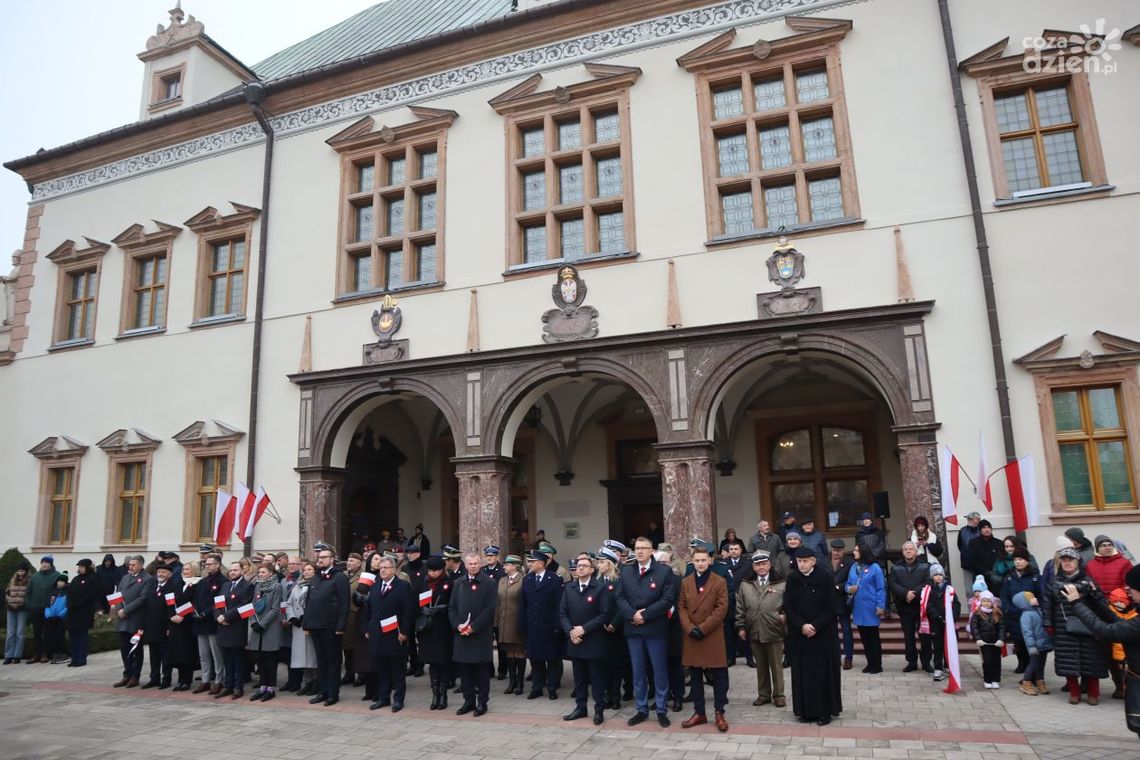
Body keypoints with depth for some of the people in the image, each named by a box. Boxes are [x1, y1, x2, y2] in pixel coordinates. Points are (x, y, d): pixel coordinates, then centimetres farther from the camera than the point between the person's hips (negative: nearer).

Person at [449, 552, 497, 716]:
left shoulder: (488, 583, -5)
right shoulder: (458, 583, 11)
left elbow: (490, 609, -11)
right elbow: (451, 607, 9)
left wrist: (473, 627, -15)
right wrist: (458, 625, -7)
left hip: (480, 634, -4)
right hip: (461, 634, 4)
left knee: (482, 670, 3)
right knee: (464, 669, 9)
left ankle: (482, 702, 14)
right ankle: (469, 701, 21)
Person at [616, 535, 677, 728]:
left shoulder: (664, 571, -4)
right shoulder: (626, 572, 9)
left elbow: (668, 599, -12)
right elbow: (620, 598, 3)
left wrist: (645, 615, -16)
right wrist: (632, 614, -14)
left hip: (655, 628, -3)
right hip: (633, 628, 3)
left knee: (659, 670, 6)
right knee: (638, 671, 11)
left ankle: (662, 710, 18)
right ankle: (641, 709, 22)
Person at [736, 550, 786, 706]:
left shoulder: (781, 584, -4)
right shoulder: (745, 585, 4)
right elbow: (740, 608, 7)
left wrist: (785, 616, -15)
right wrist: (741, 626, 4)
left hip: (774, 633, -2)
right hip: (754, 633, 3)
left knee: (776, 665, 9)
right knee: (761, 666, 14)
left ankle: (778, 695, 23)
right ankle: (763, 694, 26)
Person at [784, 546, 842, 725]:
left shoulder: (826, 578, -7)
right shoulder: (792, 580, 2)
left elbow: (830, 608, -9)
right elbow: (788, 607, -1)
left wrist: (815, 626, -16)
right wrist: (801, 626, -13)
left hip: (823, 635, -3)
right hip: (798, 635, 3)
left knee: (823, 674, 3)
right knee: (802, 674, 6)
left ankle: (825, 711, 14)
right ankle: (806, 711, 16)